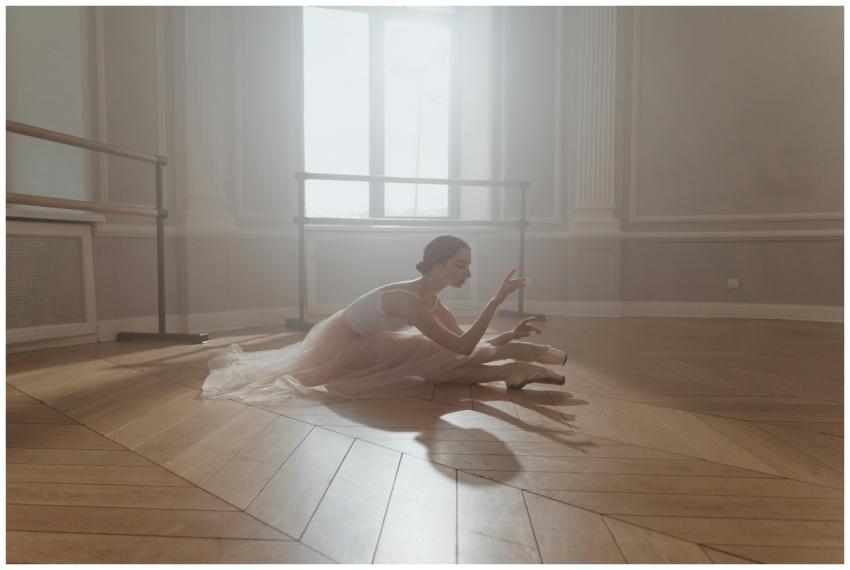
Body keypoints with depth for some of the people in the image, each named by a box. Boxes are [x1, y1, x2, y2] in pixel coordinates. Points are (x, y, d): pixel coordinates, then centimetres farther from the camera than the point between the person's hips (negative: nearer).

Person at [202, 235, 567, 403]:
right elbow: (463, 347, -36)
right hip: (341, 346, -8)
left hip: (359, 346, 8)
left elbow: (463, 344, -6)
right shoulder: (408, 300, -33)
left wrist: (509, 335, -16)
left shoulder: (431, 300, -5)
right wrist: (498, 299, -38)